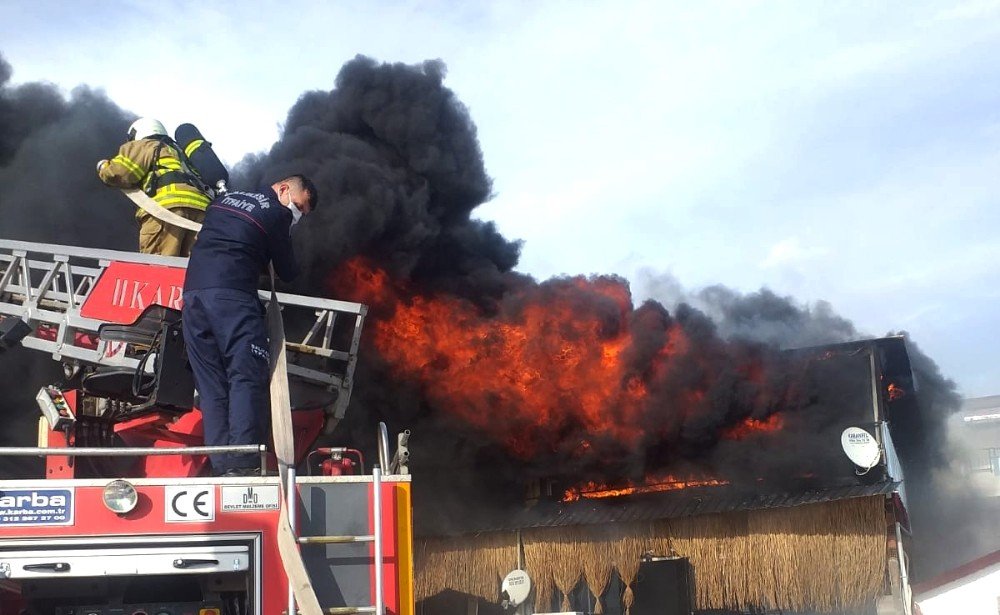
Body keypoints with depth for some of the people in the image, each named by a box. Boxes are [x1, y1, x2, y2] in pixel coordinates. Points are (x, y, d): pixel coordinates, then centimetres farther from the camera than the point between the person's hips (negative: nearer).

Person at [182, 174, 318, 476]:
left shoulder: (224, 200, 25)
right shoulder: (276, 213, 5)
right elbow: (287, 272, 9)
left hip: (192, 291, 7)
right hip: (233, 294, -7)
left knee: (211, 385, 5)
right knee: (246, 377, -9)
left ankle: (221, 466, 0)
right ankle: (243, 463, -19)